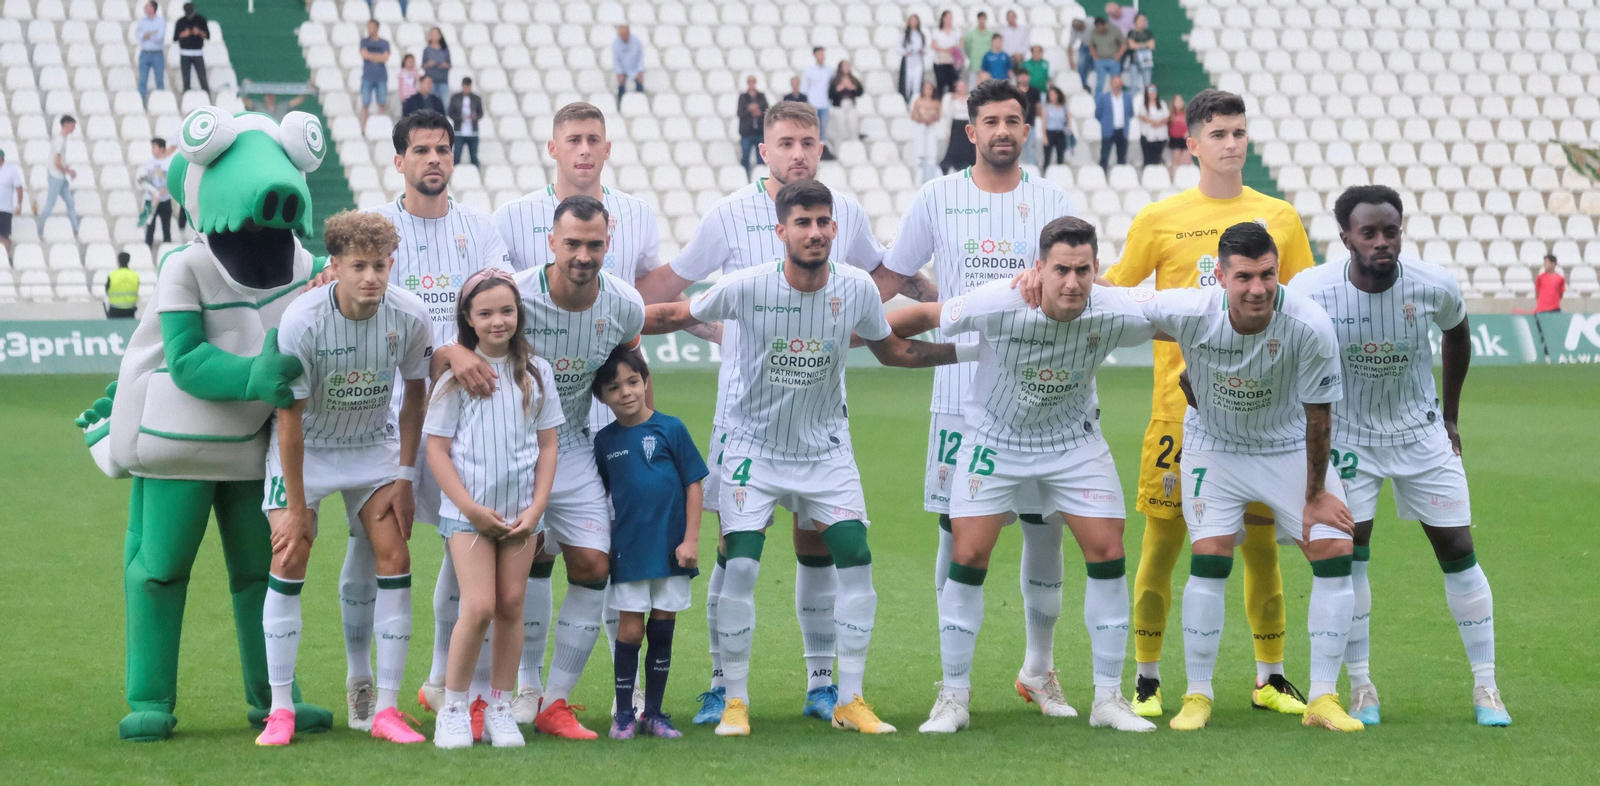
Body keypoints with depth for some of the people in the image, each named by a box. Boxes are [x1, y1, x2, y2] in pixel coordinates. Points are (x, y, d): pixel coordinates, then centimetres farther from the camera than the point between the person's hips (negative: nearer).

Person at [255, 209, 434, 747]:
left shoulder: (408, 316, -19)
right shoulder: (302, 321, -27)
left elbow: (415, 394, -1)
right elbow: (290, 416, -20)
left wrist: (404, 475, -5)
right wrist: (296, 506, -18)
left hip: (374, 445, 2)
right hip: (305, 446, -2)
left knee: (394, 557, -9)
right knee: (289, 557, -14)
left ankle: (388, 709, -3)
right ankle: (280, 711, -6)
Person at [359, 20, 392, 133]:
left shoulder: (384, 43, 8)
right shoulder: (364, 42, 9)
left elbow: (385, 58, -5)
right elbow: (364, 55, -6)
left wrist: (371, 56, -6)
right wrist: (378, 56, -4)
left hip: (381, 77, 0)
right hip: (367, 77, 0)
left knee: (382, 104, 0)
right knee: (365, 104, -4)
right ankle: (363, 129, -4)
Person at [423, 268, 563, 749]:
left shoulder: (535, 371, 6)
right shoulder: (457, 374, -2)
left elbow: (548, 446, 8)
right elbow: (437, 449, -2)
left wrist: (536, 509, -2)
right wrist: (472, 508, -10)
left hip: (521, 510, 3)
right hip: (468, 510, -3)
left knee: (511, 605, 3)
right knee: (479, 606, -12)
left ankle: (501, 709, 13)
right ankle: (454, 709, 0)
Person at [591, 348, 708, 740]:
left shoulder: (670, 429, -5)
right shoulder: (605, 440, 4)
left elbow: (694, 483, -2)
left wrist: (691, 539, -6)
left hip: (670, 549, -1)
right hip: (628, 550, 1)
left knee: (662, 630, 6)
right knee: (630, 629, 0)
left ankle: (653, 713, 16)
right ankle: (624, 714, 9)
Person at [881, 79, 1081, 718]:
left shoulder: (1051, 200, 6)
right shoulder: (938, 198, 4)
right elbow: (892, 278, 12)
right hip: (961, 394, -1)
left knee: (1044, 526, 3)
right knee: (959, 531, 1)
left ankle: (1039, 669, 17)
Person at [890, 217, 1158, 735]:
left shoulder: (1114, 313, -24)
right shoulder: (998, 305, -29)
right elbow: (926, 316, -14)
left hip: (1074, 440, 2)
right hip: (995, 436, -2)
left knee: (1107, 552, -6)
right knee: (968, 556, -9)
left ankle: (1108, 697, 6)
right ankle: (954, 697, 4)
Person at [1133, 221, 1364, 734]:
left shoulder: (1309, 326, -30)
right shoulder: (1190, 313, -29)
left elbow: (1318, 413, -16)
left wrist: (1316, 494, -8)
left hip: (1291, 446, 1)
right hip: (1213, 446, 0)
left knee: (1334, 551, -10)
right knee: (1210, 557, -13)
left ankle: (1323, 698, -1)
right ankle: (1198, 696, 3)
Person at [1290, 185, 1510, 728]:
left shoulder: (1434, 286, -19)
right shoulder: (1311, 292, -23)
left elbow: (1457, 335, 5)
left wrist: (1450, 415, 9)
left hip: (1422, 433, 1)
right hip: (1346, 435, -1)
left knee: (1457, 550, 0)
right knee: (1348, 554, -9)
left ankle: (1485, 687, 9)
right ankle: (1360, 687, 4)